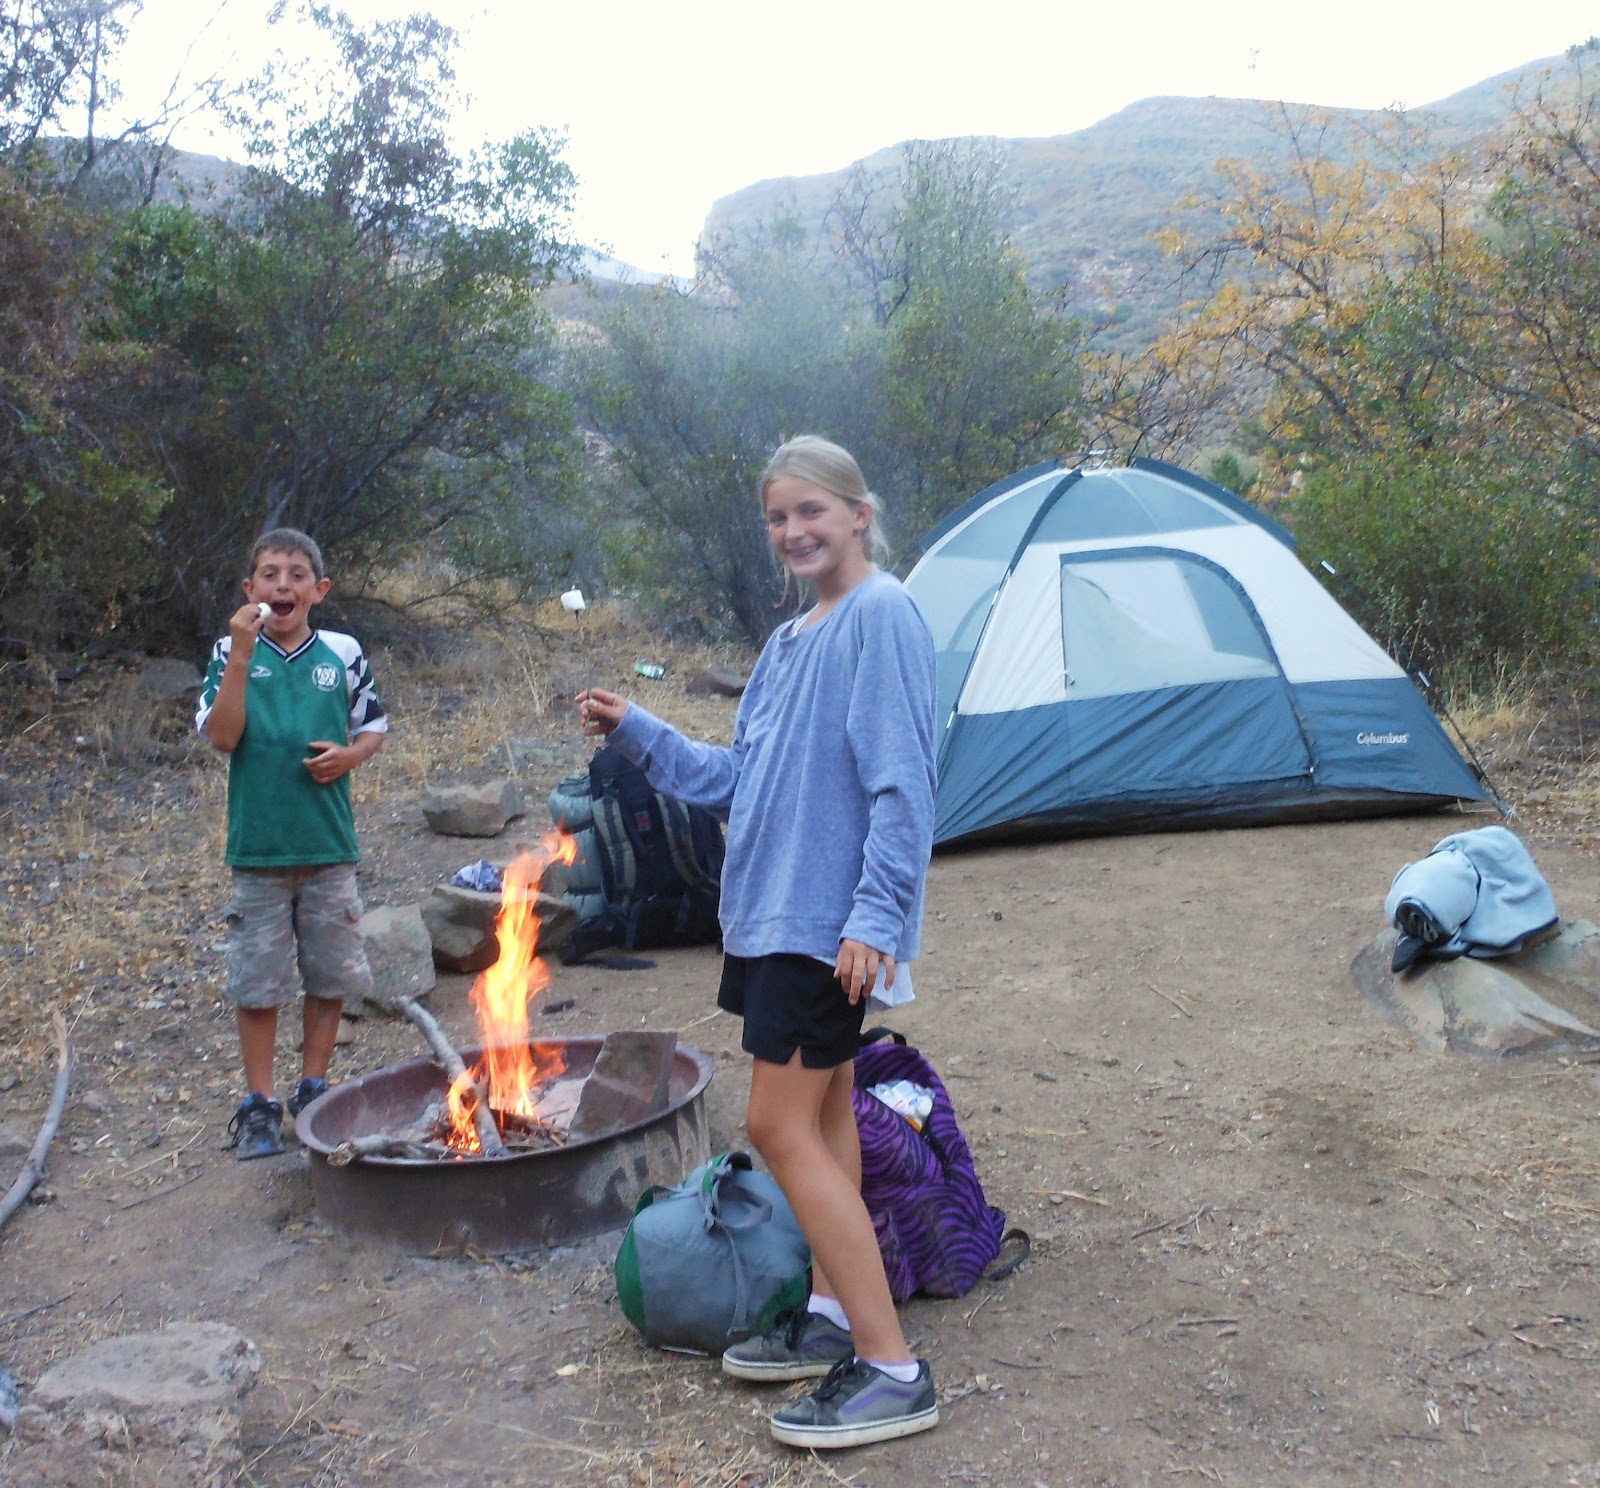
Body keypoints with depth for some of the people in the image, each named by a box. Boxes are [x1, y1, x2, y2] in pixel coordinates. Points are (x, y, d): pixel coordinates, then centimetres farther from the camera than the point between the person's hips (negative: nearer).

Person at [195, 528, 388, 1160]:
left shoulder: (343, 653, 3)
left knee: (330, 974, 10)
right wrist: (242, 655, -20)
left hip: (329, 845, 2)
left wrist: (350, 755, -9)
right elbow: (222, 736, -13)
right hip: (258, 847, -1)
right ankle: (259, 1105, 17)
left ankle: (314, 1087, 27)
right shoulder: (231, 652, -1)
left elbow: (373, 726, 12)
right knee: (257, 982, 5)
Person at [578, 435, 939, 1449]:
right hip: (778, 909, 9)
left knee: (782, 1126, -8)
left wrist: (875, 914, -25)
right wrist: (636, 732, 14)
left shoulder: (883, 615, -14)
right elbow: (741, 779, 18)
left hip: (828, 917, -9)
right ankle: (832, 1318, 30)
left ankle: (893, 1373, 0)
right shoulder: (791, 640, 15)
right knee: (822, 1114, 16)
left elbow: (902, 783, -20)